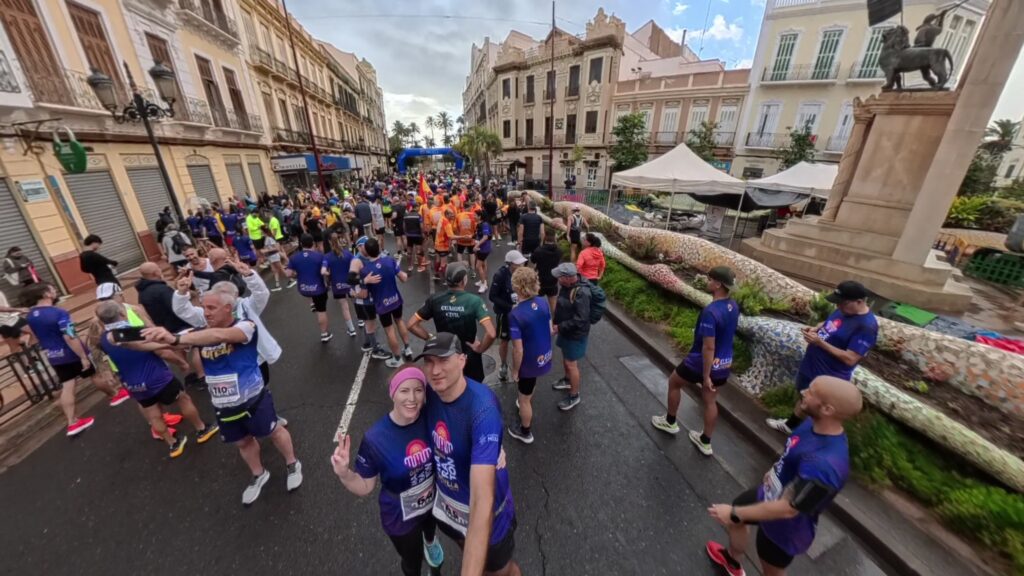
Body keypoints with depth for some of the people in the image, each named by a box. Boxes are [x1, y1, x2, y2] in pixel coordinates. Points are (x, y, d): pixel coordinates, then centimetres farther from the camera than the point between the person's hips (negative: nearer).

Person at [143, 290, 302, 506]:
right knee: (242, 441, 24)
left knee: (273, 432, 15)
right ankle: (259, 475, 49)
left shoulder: (245, 326, -23)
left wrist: (175, 339, -52)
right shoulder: (200, 333, -2)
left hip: (253, 400, -6)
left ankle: (293, 465, 41)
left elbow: (219, 335, -42)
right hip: (223, 406, 6)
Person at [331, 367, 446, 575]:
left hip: (434, 502, 3)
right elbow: (365, 487, -19)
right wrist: (344, 474, -38)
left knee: (431, 529, 39)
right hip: (402, 517, -3)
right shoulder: (375, 438, -33)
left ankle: (430, 541, 76)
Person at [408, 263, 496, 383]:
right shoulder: (474, 301, -23)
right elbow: (491, 334, -32)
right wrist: (480, 349, -15)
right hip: (469, 357, -3)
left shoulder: (435, 300, -12)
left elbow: (412, 325, -8)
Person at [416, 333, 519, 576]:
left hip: (483, 511, -5)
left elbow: (482, 498, -44)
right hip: (447, 501, 6)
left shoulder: (483, 410, -39)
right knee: (467, 550, 36)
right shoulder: (431, 392, -19)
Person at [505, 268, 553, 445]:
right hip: (545, 357, 7)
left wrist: (515, 370, -9)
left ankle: (525, 432, 42)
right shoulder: (543, 301, -12)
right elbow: (550, 330, 1)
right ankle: (526, 407, 64)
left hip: (529, 362, -7)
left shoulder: (515, 314, -31)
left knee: (524, 398, 20)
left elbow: (518, 350, -26)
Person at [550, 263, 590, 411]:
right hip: (565, 330, 9)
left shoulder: (581, 293, -31)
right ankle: (567, 380, 50)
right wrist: (557, 324, 9)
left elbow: (580, 319, -31)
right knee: (565, 357, 26)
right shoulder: (566, 286, -4)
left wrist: (560, 327, -25)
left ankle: (574, 396, 22)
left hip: (575, 334, -9)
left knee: (571, 363, 4)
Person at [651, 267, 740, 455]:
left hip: (702, 362, -7)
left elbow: (708, 347, -28)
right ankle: (705, 442, 34)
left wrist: (705, 376, -20)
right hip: (724, 364, 7)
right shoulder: (733, 306, -2)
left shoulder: (711, 311, -30)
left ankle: (670, 422, 35)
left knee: (673, 383, 18)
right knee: (710, 401, 19)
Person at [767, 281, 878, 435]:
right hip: (811, 365, 9)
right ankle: (790, 424, 45)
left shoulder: (866, 327, -26)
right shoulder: (844, 310, -2)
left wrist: (820, 342, -28)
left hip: (828, 377, -9)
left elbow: (850, 359, -28)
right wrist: (815, 328, -3)